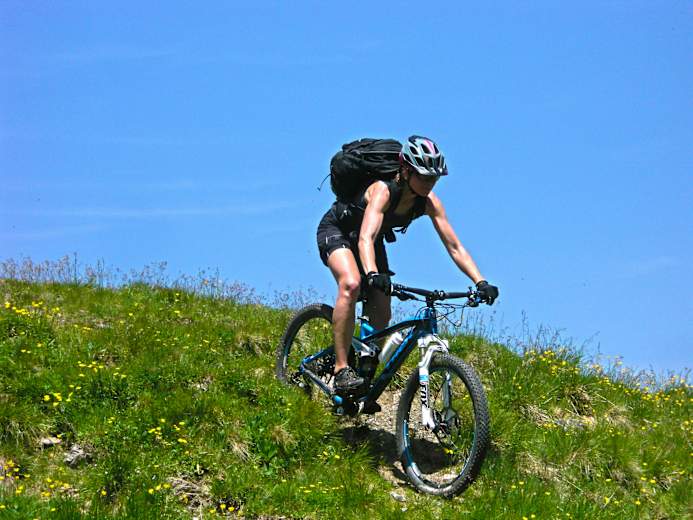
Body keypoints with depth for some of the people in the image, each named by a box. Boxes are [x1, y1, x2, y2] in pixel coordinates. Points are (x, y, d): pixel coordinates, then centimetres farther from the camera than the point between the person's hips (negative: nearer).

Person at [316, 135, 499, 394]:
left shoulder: (429, 202, -21)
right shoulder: (384, 190, -37)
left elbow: (454, 247, -21)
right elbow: (365, 238, -51)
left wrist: (481, 282, -33)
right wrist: (373, 274, -69)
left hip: (375, 239, 6)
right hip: (336, 230, -6)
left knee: (381, 318, -2)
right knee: (351, 284, -35)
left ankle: (366, 380, 18)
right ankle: (341, 370, -32)